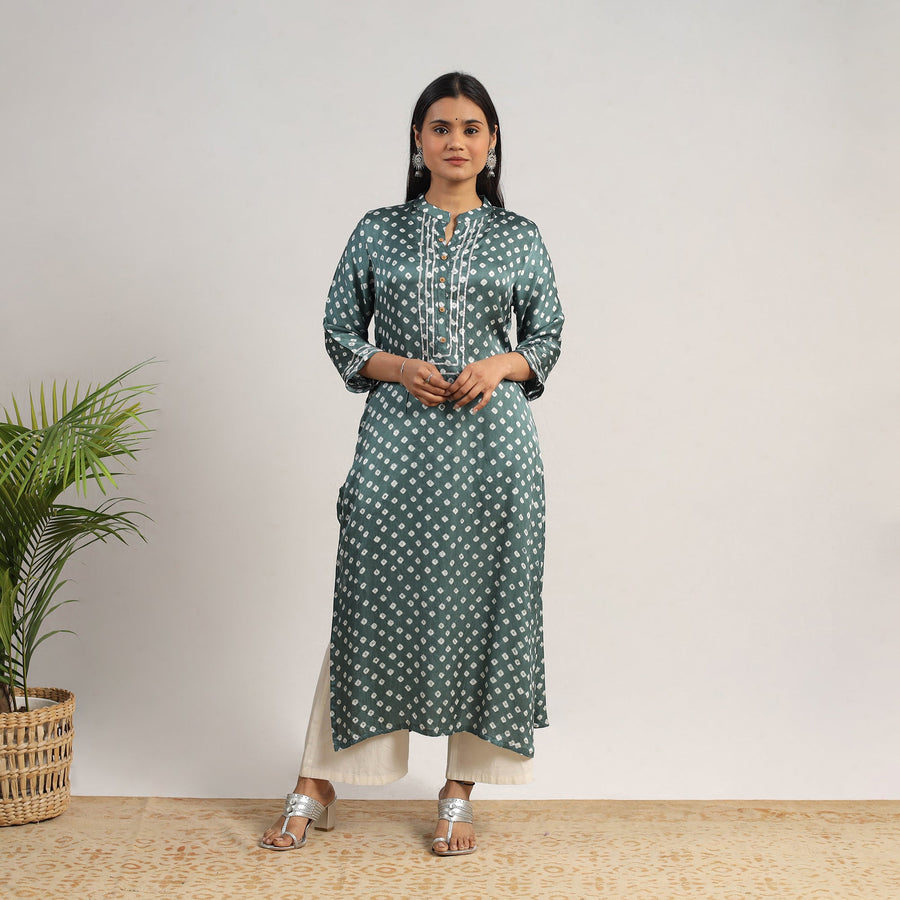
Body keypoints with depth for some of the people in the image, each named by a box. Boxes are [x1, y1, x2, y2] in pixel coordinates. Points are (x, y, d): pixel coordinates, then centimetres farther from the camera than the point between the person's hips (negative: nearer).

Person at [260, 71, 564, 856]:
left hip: (492, 439, 1)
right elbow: (341, 332, 8)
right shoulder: (378, 232, 7)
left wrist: (499, 365, -9)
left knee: (482, 606, 3)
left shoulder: (520, 238, 7)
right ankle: (318, 787, 14)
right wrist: (399, 367, -9)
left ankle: (460, 795, 16)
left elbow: (547, 338, 11)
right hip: (399, 438, 0)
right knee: (371, 601, 1)